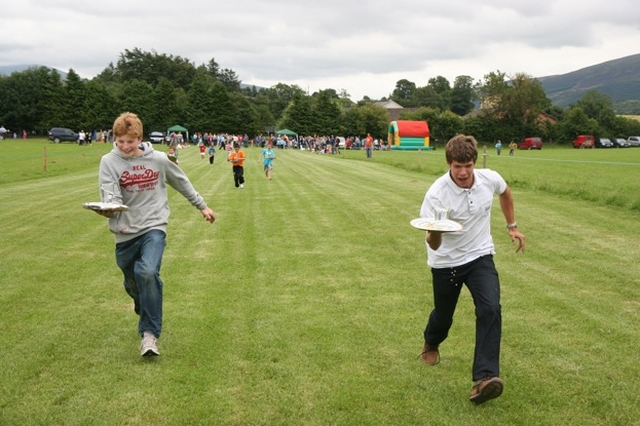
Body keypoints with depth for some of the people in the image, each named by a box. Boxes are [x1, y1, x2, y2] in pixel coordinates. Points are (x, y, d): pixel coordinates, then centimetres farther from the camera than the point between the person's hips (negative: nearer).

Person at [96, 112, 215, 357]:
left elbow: (182, 183, 14)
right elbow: (109, 194, -15)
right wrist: (108, 207, -38)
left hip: (154, 226, -2)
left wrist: (202, 206, 21)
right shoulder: (109, 161, -4)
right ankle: (144, 311, 46)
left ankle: (150, 334, -18)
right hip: (125, 231, 2)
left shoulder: (159, 159, -1)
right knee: (132, 282, 14)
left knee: (148, 272, -25)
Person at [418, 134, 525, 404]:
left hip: (480, 256, 2)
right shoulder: (436, 194, -26)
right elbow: (433, 245, -28)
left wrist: (512, 225, 16)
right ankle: (431, 345, 52)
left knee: (490, 309, -21)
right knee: (443, 314, 15)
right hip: (446, 262, -2)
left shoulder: (491, 179, -14)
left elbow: (505, 192, 14)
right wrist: (435, 232, -50)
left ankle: (485, 378, -22)